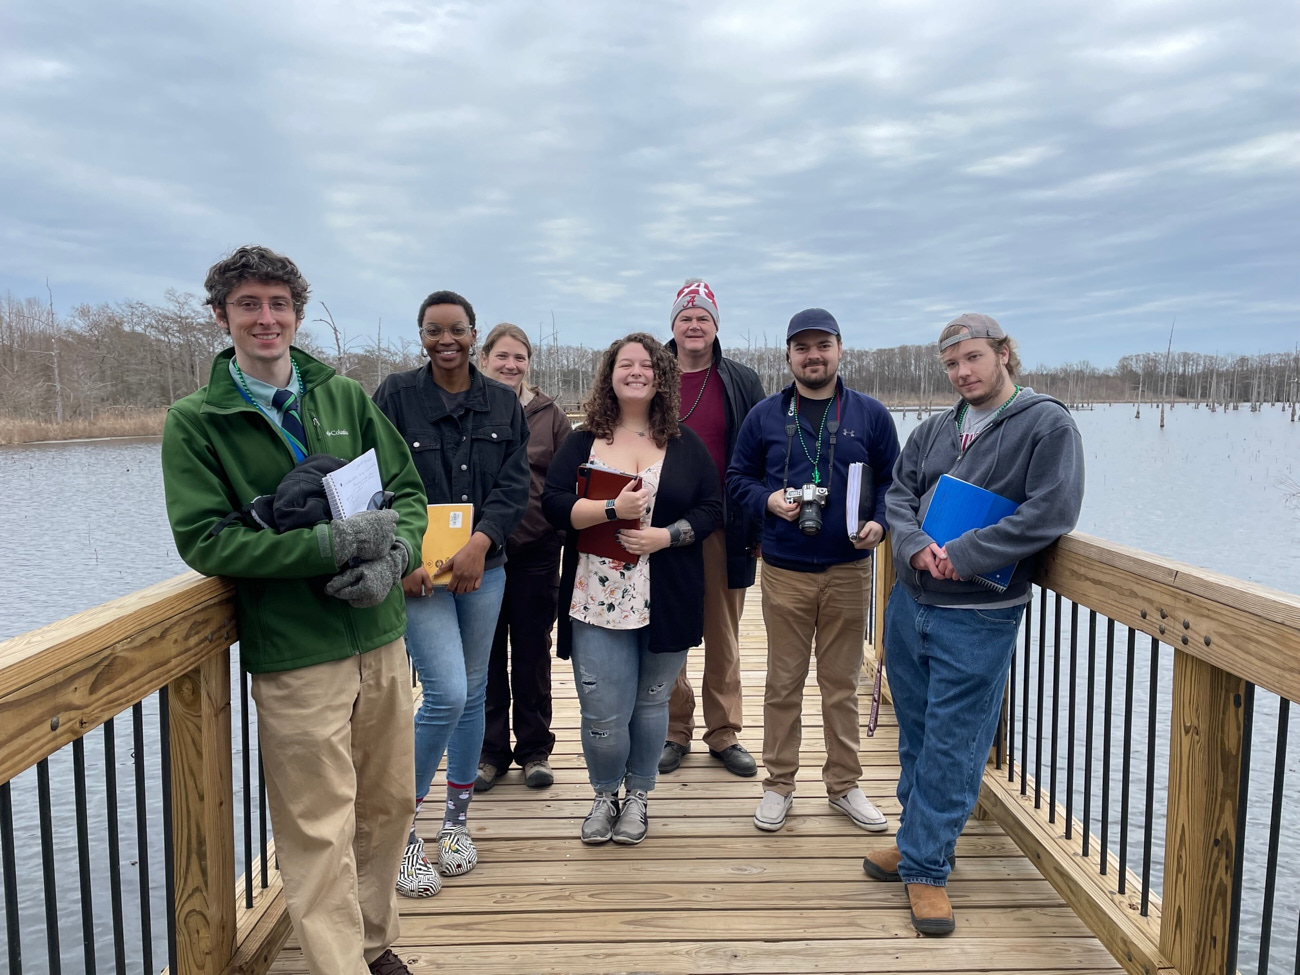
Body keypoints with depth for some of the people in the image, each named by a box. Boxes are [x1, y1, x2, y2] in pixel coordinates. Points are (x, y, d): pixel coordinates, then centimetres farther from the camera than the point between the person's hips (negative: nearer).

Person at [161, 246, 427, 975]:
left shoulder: (346, 397, 8)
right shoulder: (195, 421, -1)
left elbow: (408, 492, 9)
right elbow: (203, 538, -10)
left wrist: (396, 553, -13)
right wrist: (332, 544, -18)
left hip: (382, 640, 4)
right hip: (295, 656, -4)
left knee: (389, 808, 16)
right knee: (322, 834, 2)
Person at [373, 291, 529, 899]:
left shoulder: (503, 403, 7)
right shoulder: (396, 396, -2)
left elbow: (515, 484, -1)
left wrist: (480, 542, -16)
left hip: (482, 569, 4)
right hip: (416, 570, -4)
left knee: (473, 692, 11)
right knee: (447, 695, -11)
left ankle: (456, 820, 29)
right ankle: (402, 828, 9)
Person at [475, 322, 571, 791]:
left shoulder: (549, 415, 3)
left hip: (536, 550, 0)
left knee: (533, 651, 11)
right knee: (485, 653, 10)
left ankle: (534, 749, 25)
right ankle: (490, 749, 25)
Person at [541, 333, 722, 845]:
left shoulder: (686, 444, 6)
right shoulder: (582, 442, 5)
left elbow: (711, 508, 3)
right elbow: (553, 503, -3)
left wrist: (666, 536, -13)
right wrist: (612, 510, -17)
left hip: (668, 602, 1)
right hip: (599, 601, -1)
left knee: (651, 702, 13)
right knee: (602, 712, 0)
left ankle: (637, 796, 33)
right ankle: (605, 795, 27)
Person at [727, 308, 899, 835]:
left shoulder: (870, 414, 5)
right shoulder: (764, 415, 4)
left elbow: (892, 480, 9)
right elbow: (737, 478, 9)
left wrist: (879, 522, -9)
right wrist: (768, 500, -11)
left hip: (849, 570, 1)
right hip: (784, 573, 0)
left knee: (842, 682, 11)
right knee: (784, 682, 8)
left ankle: (844, 783, 27)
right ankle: (779, 783, 23)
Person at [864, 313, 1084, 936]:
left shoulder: (1047, 424, -6)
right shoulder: (935, 430, 12)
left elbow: (1052, 511, -16)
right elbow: (898, 492, 8)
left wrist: (963, 556, -19)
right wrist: (916, 546, -13)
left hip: (977, 619, -6)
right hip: (909, 603, 6)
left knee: (952, 747, 2)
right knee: (916, 736, 16)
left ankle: (924, 866, 16)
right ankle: (921, 843, 34)